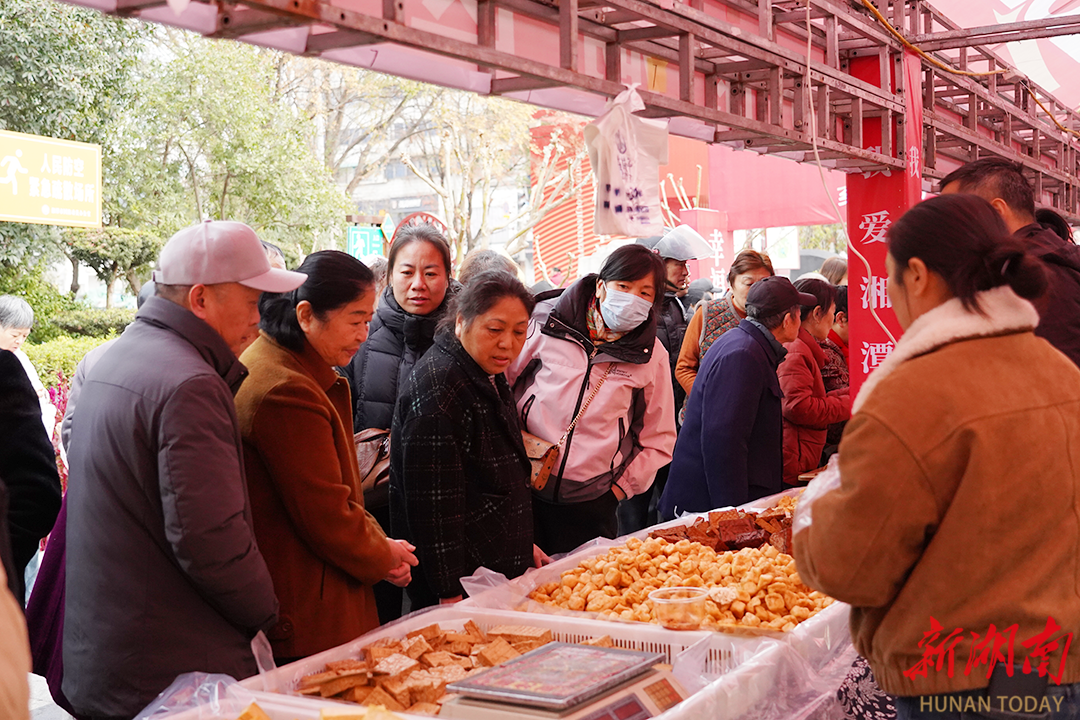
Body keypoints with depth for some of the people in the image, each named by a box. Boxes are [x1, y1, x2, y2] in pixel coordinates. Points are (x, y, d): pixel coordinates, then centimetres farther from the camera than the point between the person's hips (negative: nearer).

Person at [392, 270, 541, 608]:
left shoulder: (489, 376, 10)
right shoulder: (438, 389, -21)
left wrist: (522, 545, 23)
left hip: (500, 566, 9)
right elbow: (432, 502, -23)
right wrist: (451, 595, -23)